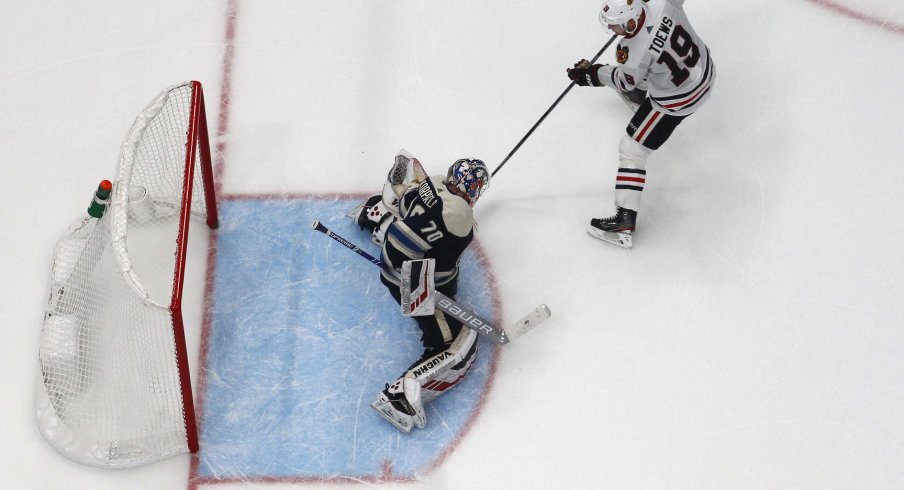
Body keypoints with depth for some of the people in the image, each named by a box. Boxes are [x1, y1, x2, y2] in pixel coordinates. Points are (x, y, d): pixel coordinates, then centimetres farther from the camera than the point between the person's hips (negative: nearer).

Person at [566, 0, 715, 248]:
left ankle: (624, 221, 2)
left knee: (632, 150, 2)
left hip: (677, 101, -7)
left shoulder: (635, 54, -35)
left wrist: (590, 74, -3)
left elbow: (625, 79, -13)